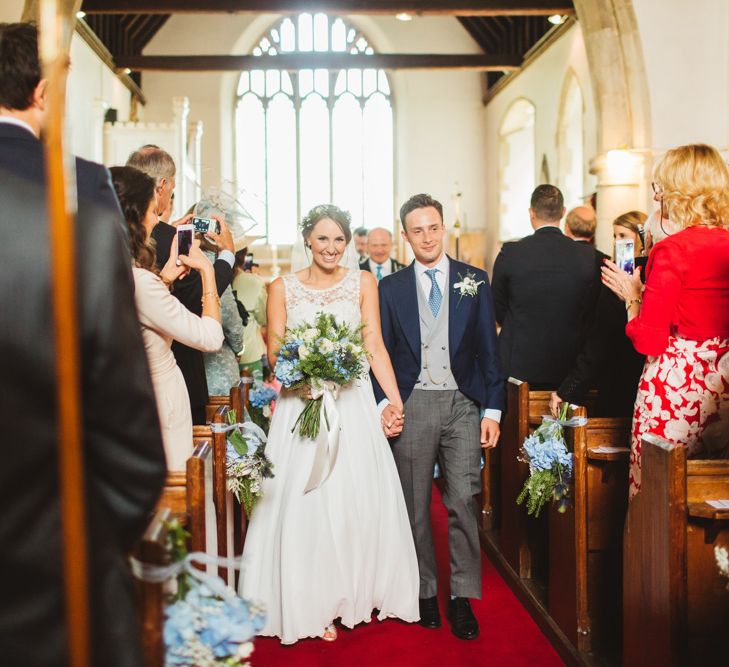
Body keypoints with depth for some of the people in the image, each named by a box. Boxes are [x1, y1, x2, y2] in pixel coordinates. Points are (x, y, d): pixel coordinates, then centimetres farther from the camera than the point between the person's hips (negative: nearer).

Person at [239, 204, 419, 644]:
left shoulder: (363, 282, 5)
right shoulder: (283, 288, 4)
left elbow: (375, 345, -1)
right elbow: (274, 354, 1)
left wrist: (396, 401, -12)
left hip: (353, 404, 1)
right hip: (301, 406, 0)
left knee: (358, 498, 4)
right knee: (305, 501, 0)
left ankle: (357, 593, 21)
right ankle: (314, 604, 14)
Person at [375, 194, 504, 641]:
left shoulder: (474, 281, 6)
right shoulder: (391, 288, 7)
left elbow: (488, 349, 5)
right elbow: (381, 353, 7)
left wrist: (492, 409, -1)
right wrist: (383, 403, -7)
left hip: (463, 403, -1)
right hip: (412, 404, 1)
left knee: (464, 499, -5)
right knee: (415, 505, 7)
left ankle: (462, 597, 6)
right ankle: (425, 591, 20)